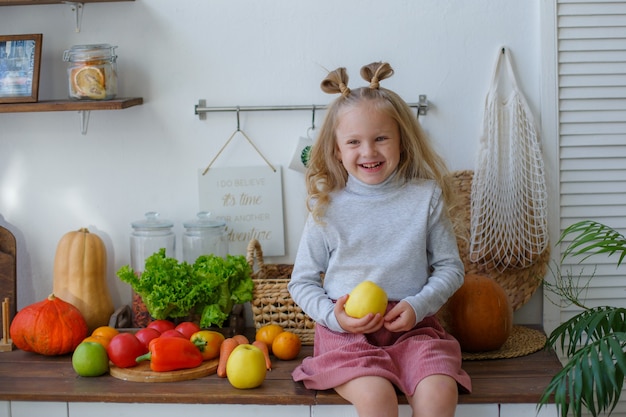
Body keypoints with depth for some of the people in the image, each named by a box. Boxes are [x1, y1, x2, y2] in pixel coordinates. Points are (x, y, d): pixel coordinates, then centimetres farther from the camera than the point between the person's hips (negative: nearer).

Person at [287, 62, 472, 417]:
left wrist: (418, 305, -8)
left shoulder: (427, 197, 5)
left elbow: (450, 267, 10)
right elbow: (302, 281, 9)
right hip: (346, 331, -1)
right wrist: (333, 316, -10)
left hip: (412, 326, 1)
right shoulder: (328, 207, 3)